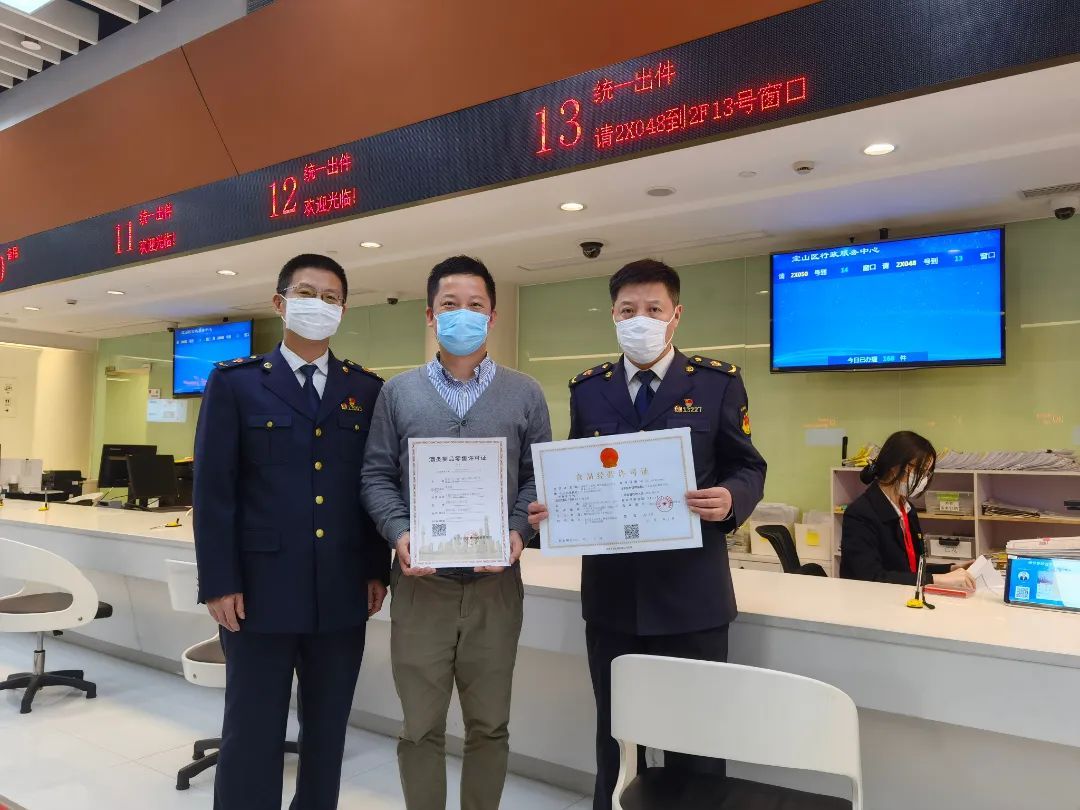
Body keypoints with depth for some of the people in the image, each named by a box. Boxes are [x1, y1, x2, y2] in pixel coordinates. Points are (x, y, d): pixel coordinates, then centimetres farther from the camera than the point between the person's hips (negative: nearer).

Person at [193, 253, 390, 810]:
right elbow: (212, 490, -3)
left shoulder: (367, 390, 7)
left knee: (327, 732, 15)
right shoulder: (235, 382, 1)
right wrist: (218, 582, -7)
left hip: (342, 593, 3)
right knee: (252, 734, 9)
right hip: (261, 589, -2)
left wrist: (378, 570, 3)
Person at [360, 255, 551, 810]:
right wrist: (399, 534, -12)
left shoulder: (525, 395, 5)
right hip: (420, 583, 0)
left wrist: (519, 532, -12)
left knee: (489, 725, 14)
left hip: (495, 584, 0)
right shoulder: (398, 393, 6)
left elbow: (539, 478, 5)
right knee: (421, 727, 11)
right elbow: (376, 475, 4)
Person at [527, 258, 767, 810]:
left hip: (690, 591, -2)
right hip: (610, 590, 3)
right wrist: (552, 507, -10)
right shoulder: (587, 389, 7)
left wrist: (730, 499, -21)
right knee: (614, 732, 18)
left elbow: (748, 468, 0)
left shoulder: (718, 382, -1)